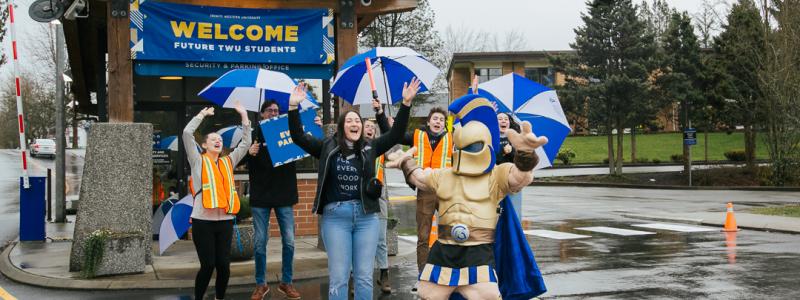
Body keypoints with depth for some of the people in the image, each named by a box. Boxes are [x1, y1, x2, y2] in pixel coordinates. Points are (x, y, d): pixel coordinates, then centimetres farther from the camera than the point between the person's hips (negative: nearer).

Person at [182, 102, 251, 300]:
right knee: (208, 265, -4)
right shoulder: (198, 161, 4)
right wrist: (202, 115, 2)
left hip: (225, 220, 4)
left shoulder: (228, 162, 15)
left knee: (224, 264, 3)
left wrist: (244, 116, 9)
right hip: (203, 221, -4)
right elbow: (187, 133, -6)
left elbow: (246, 143, 13)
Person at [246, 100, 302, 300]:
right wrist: (249, 153, -25)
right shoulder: (255, 134, 2)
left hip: (284, 195, 1)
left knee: (289, 241, 3)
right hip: (261, 196, -1)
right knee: (260, 242, 3)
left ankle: (286, 283, 16)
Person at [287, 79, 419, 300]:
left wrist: (406, 103, -6)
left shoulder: (370, 148, 8)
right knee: (338, 277, 2)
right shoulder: (328, 147, 4)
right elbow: (298, 137, -1)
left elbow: (395, 134, 3)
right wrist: (293, 106, -12)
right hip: (335, 216, -2)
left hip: (366, 215, 2)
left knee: (364, 277, 6)